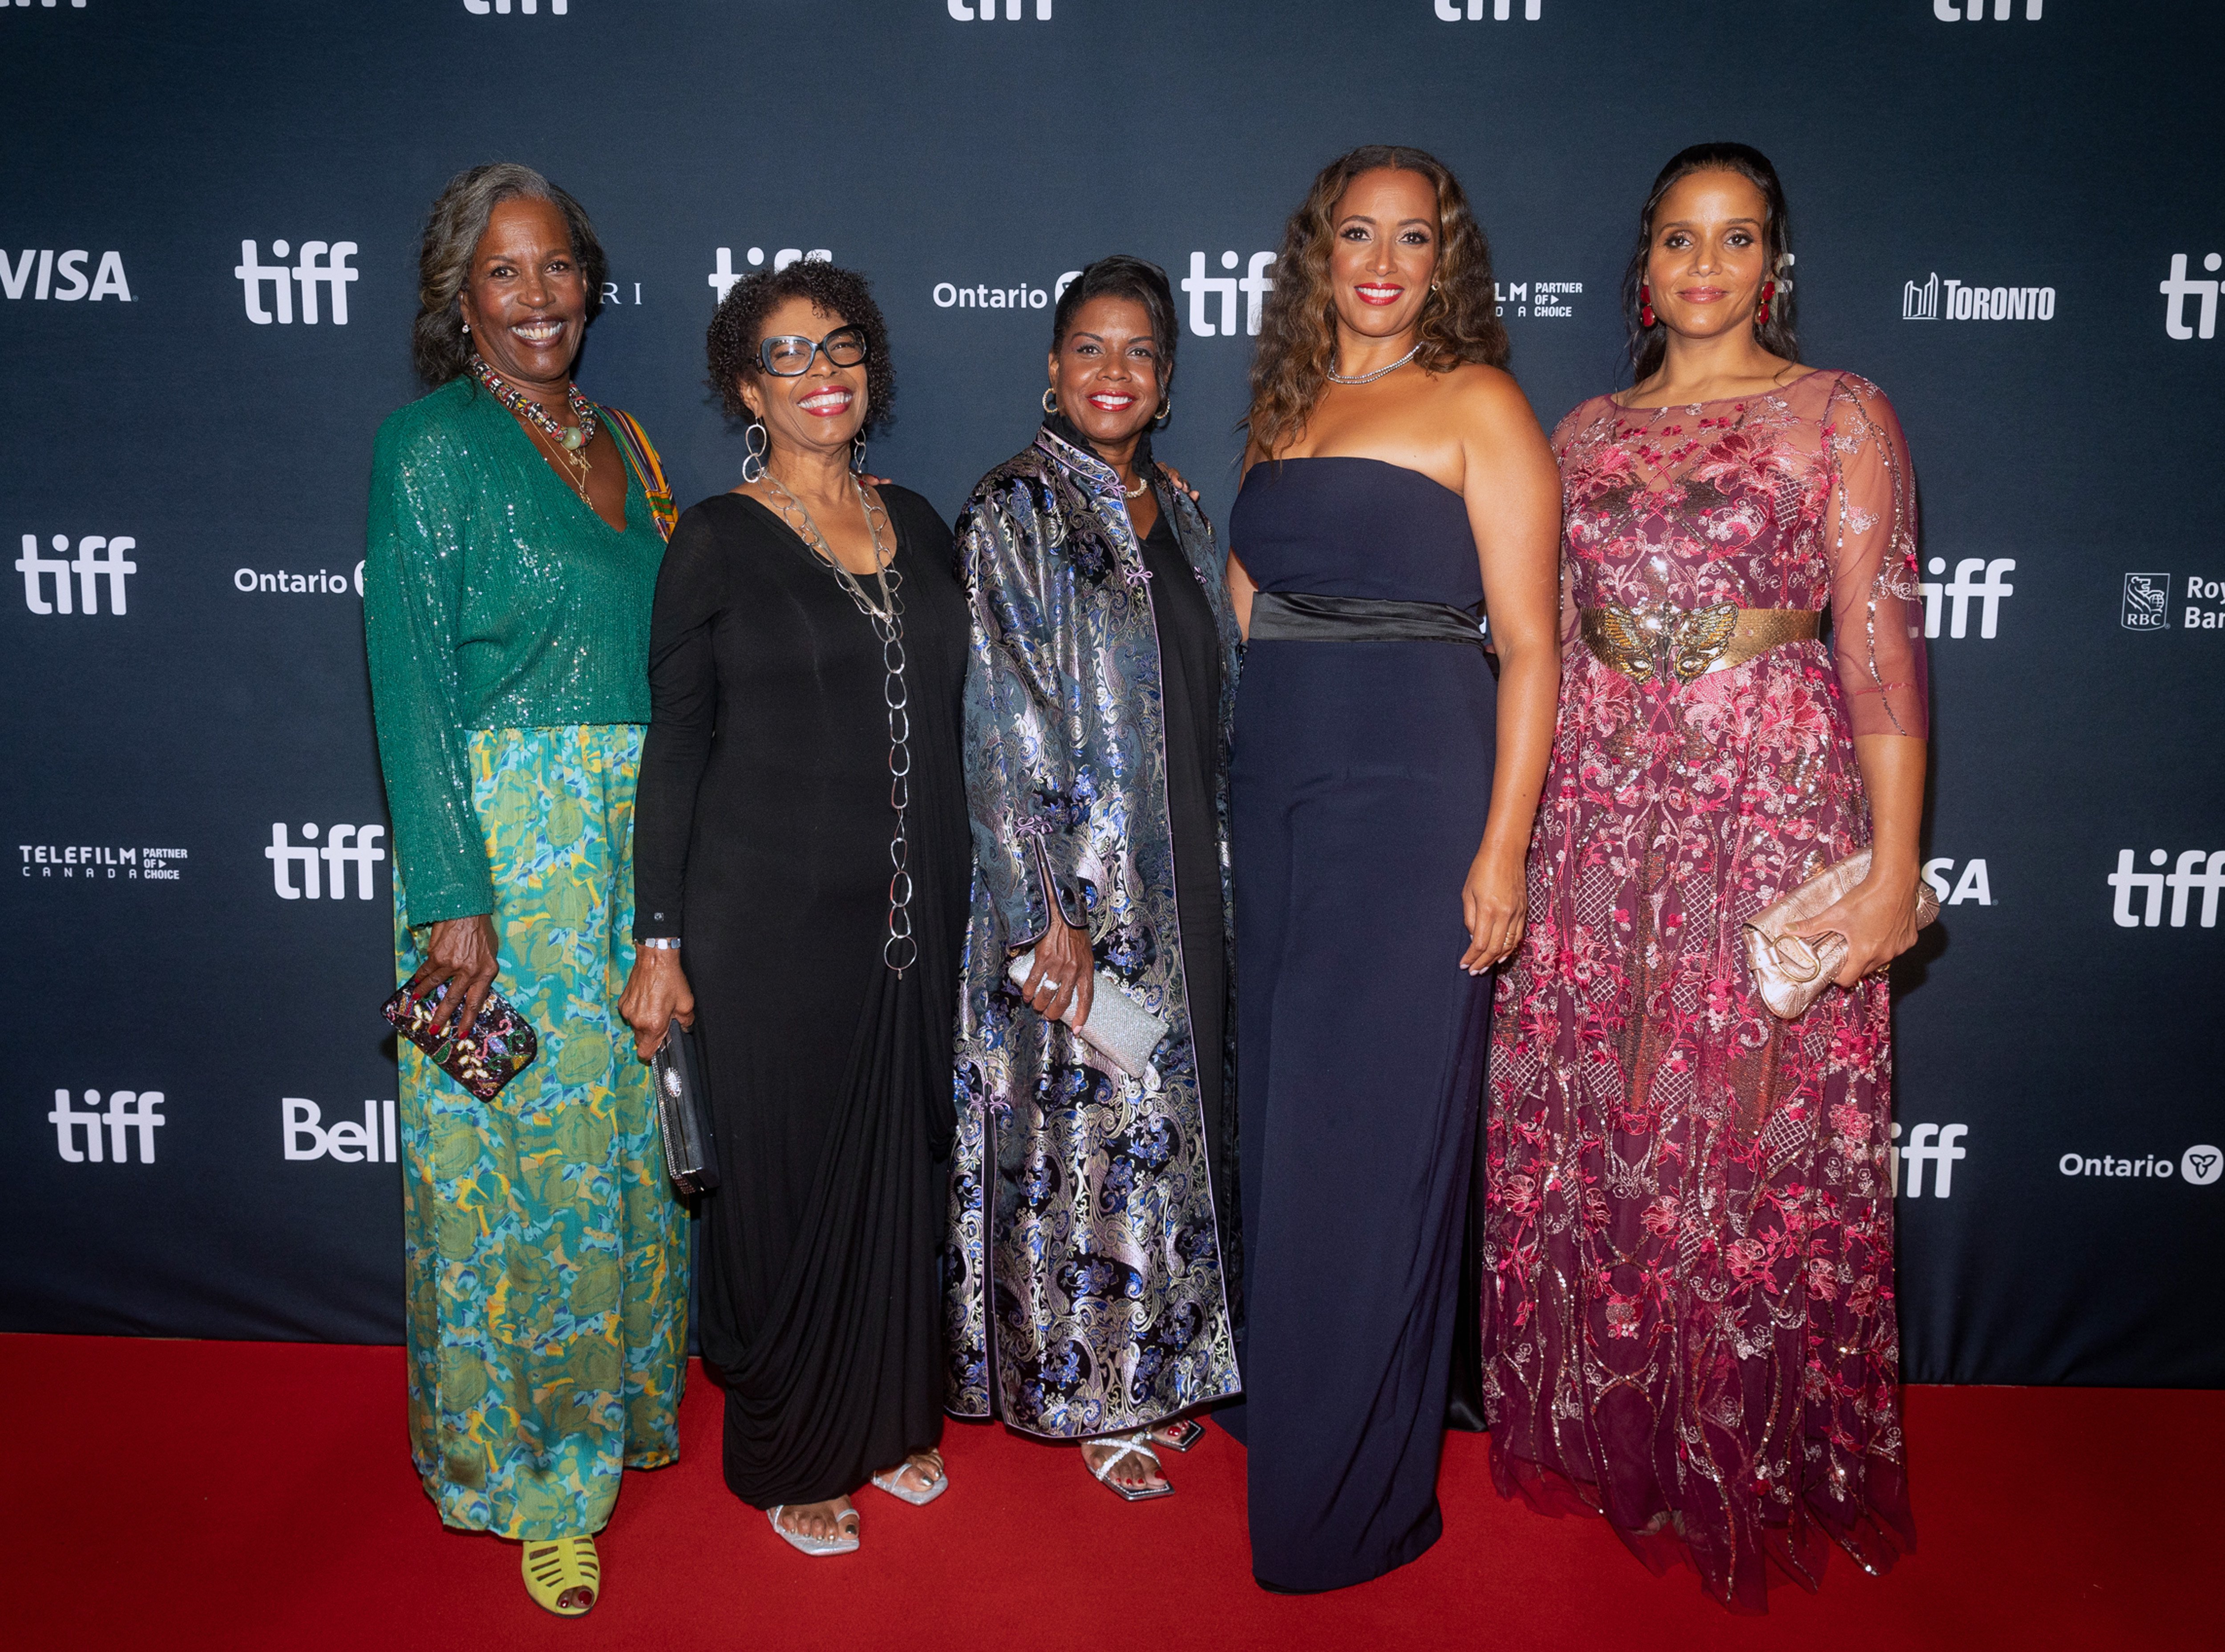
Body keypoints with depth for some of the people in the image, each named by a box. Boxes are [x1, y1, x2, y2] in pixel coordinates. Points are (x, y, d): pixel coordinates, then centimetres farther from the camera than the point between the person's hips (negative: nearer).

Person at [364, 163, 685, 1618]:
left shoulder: (625, 443, 13)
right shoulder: (432, 448, -6)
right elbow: (413, 683, -11)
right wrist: (452, 896, -17)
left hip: (639, 835, 6)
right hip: (503, 831, -6)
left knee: (628, 1132, 14)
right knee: (517, 1150, 2)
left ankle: (613, 1403, 34)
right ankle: (524, 1463, 21)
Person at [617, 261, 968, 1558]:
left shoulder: (917, 526, 9)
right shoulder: (718, 541, -4)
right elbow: (677, 745, -4)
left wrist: (962, 894, 12)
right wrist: (660, 942, -7)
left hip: (913, 911, 5)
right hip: (773, 914, -4)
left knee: (905, 1162, 14)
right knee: (790, 1176, 6)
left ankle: (892, 1418, 34)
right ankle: (791, 1459, 26)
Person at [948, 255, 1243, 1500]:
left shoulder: (1182, 515, 12)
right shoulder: (1013, 514, -7)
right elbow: (1004, 728, -14)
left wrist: (1226, 871, 12)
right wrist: (1046, 913, -18)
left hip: (1188, 886, 6)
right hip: (1075, 890, -6)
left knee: (1177, 1118, 13)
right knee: (1089, 1128, 2)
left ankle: (1160, 1369, 30)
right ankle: (1091, 1398, 20)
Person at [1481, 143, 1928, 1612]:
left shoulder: (1839, 415, 0)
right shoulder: (1586, 433, 12)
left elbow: (1883, 637, -6)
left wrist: (1896, 862, -12)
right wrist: (1518, 821, 10)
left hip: (1774, 807, -4)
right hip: (1603, 812, 4)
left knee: (1754, 1143, 2)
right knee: (1591, 1130, 9)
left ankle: (1761, 1462, 22)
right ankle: (1605, 1428, 28)